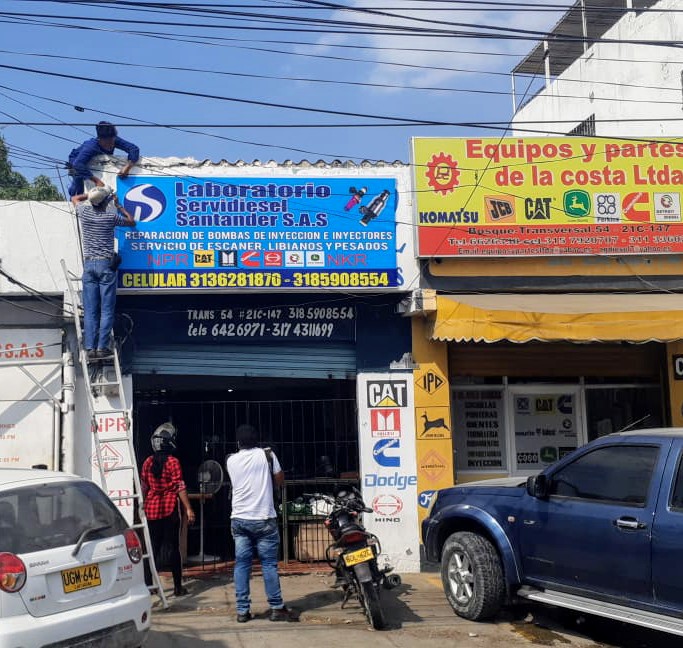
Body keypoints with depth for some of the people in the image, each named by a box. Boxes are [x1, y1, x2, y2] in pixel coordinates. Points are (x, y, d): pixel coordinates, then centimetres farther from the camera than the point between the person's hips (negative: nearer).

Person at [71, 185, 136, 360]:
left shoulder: (84, 212, 3)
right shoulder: (111, 216, -4)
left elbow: (75, 198, 27)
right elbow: (132, 222, 15)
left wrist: (91, 193, 30)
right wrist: (119, 205, 24)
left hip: (88, 264, 3)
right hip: (106, 264, -3)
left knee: (90, 310, 2)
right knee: (107, 309, -2)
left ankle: (90, 348, -3)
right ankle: (102, 347, -8)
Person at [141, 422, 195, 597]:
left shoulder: (148, 462, 5)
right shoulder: (173, 462, -9)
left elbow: (144, 487, 11)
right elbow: (180, 487, -12)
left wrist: (144, 506, 22)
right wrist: (188, 508, -9)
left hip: (151, 510, 4)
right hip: (169, 510, -4)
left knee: (153, 547, 10)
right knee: (173, 547, 1)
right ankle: (178, 587, 6)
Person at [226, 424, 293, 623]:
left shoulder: (231, 460, 5)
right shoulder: (266, 455, -2)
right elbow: (280, 480, 6)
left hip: (239, 519, 3)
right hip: (263, 519, -3)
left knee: (241, 565, 5)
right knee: (269, 564, 2)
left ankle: (242, 610, 6)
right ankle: (277, 608, 5)